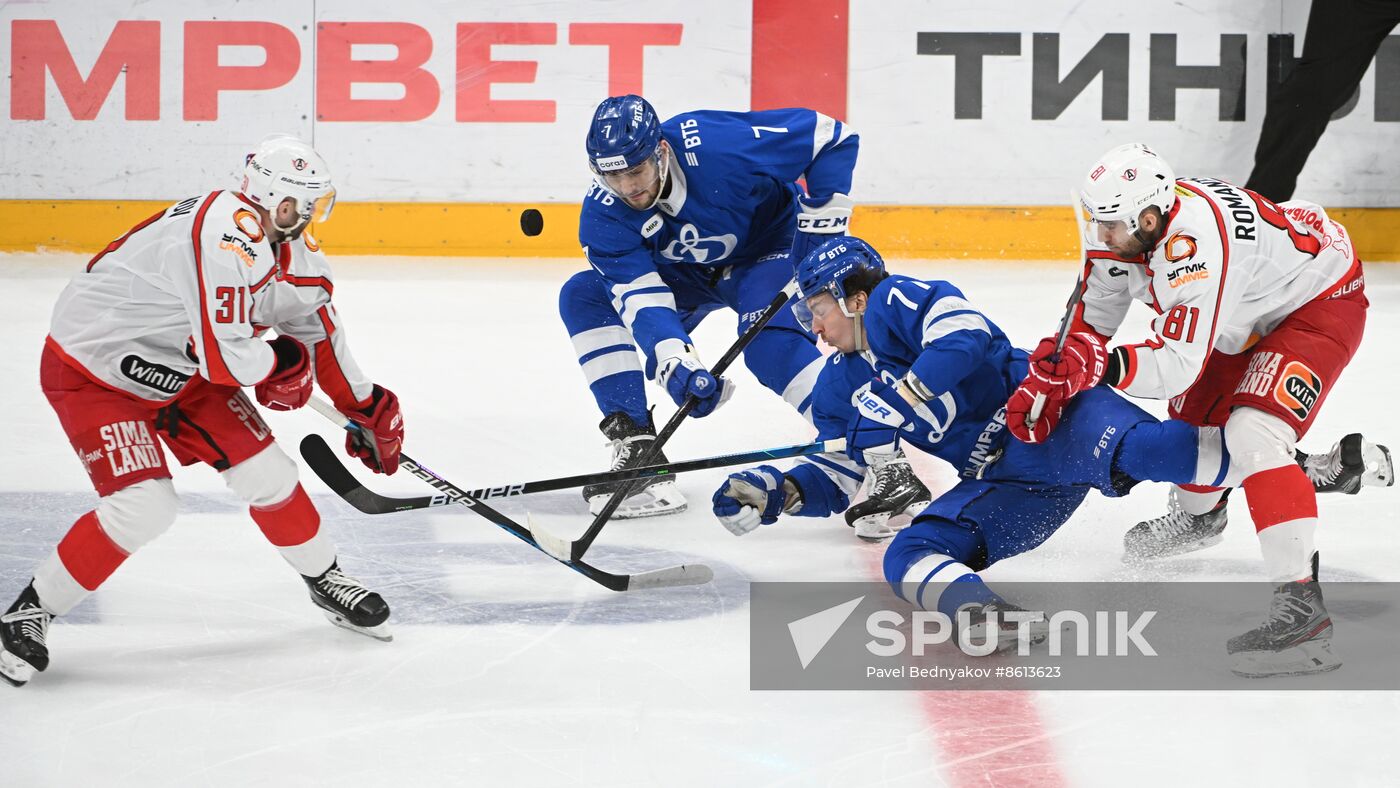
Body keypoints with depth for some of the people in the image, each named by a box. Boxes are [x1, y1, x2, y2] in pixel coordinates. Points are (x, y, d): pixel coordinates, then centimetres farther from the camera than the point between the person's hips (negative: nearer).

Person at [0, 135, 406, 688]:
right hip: (91, 373, -8)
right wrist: (285, 363, -14)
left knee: (265, 471, 4)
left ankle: (326, 580, 27)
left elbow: (317, 327, 13)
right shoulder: (225, 241, -34)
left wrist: (366, 406, 16)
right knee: (143, 506, -21)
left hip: (177, 369, 9)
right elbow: (225, 357, -35)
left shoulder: (285, 245, -3)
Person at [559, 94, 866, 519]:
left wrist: (821, 227, -24)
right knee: (583, 296, -13)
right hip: (686, 273, 5)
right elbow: (641, 297, -29)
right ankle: (636, 445, -15)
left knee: (770, 343, -34)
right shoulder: (603, 216, -23)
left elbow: (832, 136, -27)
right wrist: (675, 364, -47)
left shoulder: (718, 143, -35)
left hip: (767, 247, -5)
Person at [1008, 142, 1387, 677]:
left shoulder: (1194, 243, -39)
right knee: (1196, 411, 22)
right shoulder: (1125, 222, -13)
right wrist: (1047, 377, -16)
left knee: (1252, 433, -27)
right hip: (1250, 310, 10)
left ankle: (1301, 602, -32)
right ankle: (1196, 514, 57)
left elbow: (1178, 364, -39)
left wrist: (1099, 365, -48)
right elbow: (1092, 315, -4)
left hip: (1321, 303, -10)